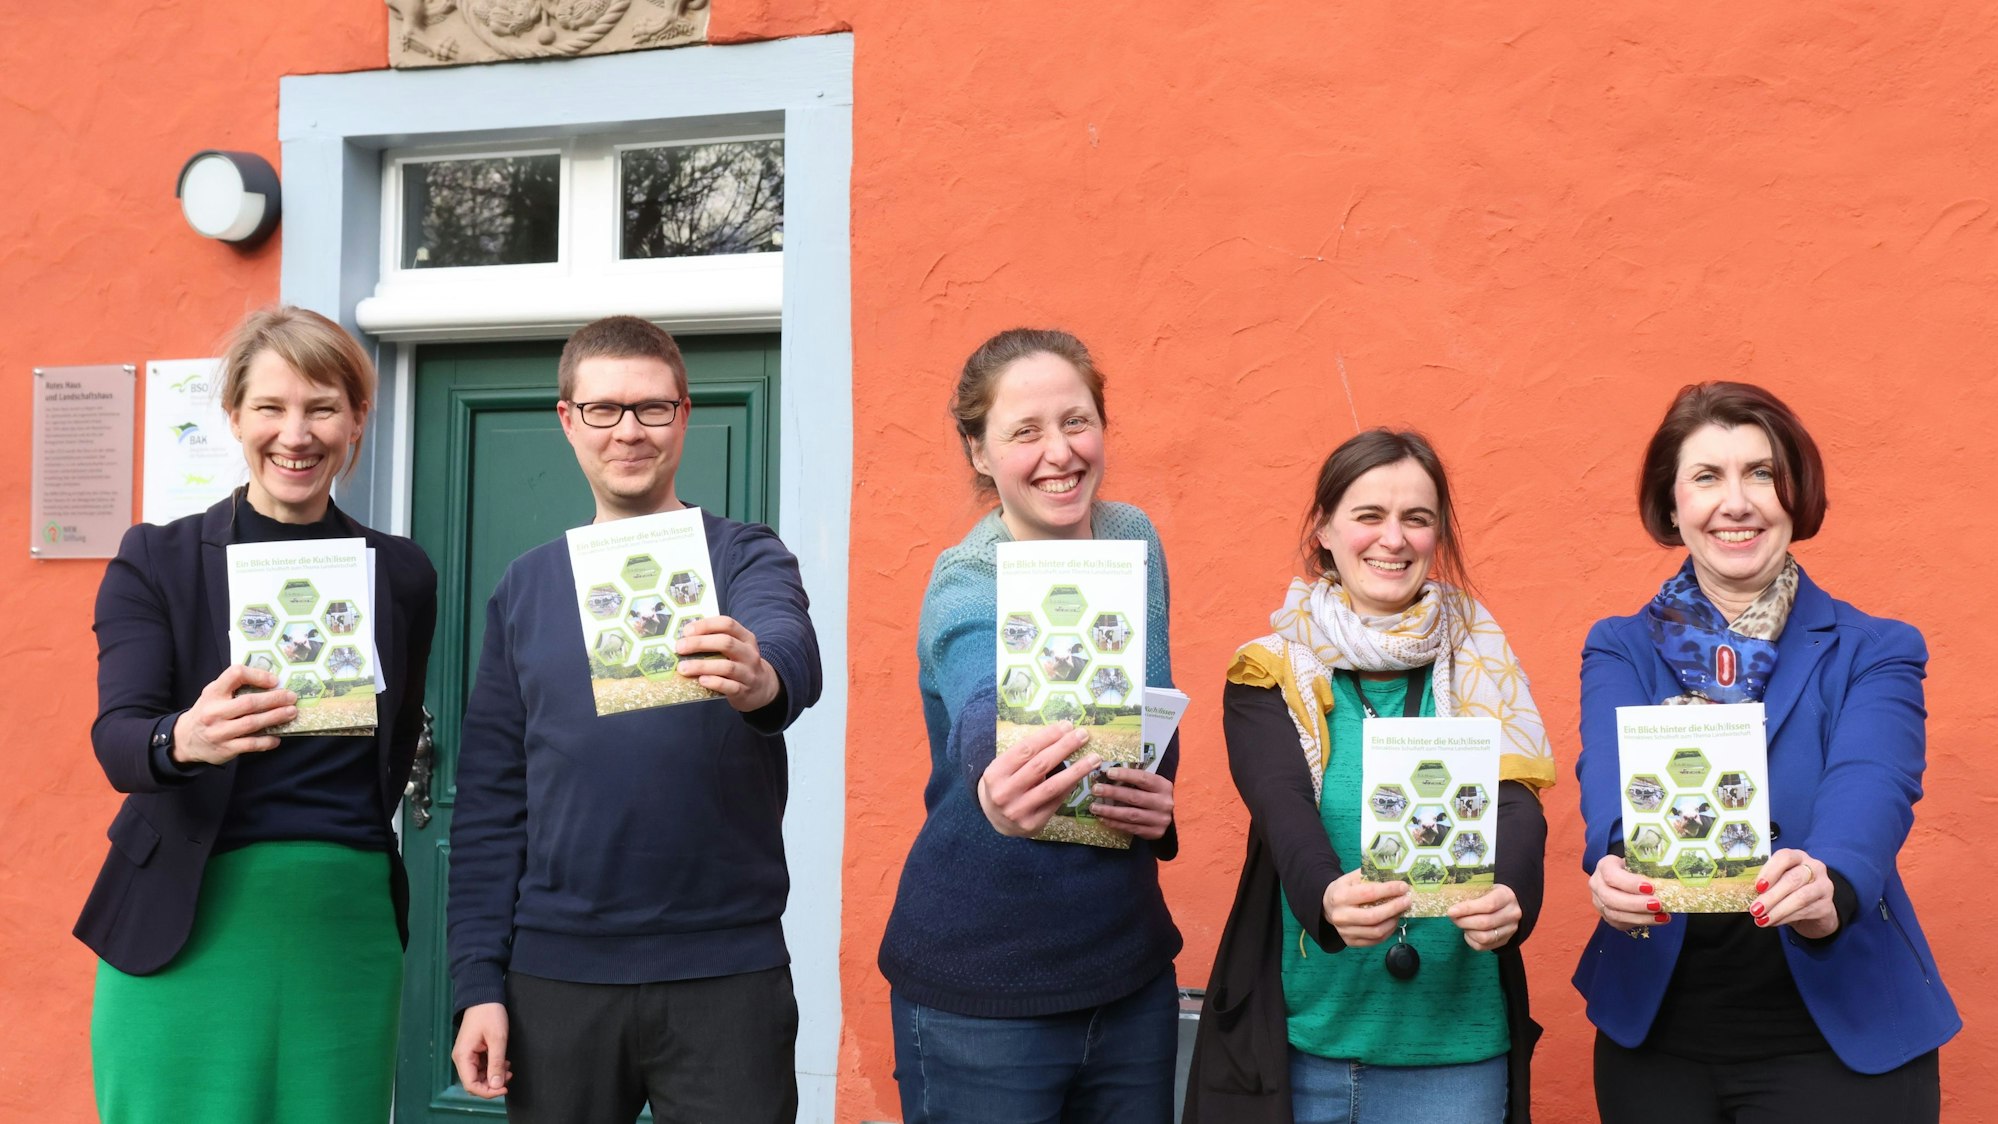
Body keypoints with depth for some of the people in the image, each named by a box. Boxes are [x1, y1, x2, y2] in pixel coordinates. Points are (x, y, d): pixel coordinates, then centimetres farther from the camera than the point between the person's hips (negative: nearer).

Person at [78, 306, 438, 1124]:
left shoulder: (401, 575, 7)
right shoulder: (156, 560, 1)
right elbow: (116, 735, -12)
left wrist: (345, 848, 4)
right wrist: (183, 740, -33)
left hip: (348, 925, 2)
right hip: (188, 925, -2)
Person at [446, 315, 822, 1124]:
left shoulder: (745, 559, 0)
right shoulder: (525, 588, 8)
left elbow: (793, 645, -23)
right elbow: (490, 799, 8)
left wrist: (762, 678, -47)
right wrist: (478, 980, 0)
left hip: (725, 970, -2)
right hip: (557, 970, 2)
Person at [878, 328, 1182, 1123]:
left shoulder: (1135, 542, 0)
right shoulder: (968, 590, -18)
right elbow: (984, 713, -40)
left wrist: (1159, 794, -9)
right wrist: (1000, 792, -62)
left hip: (1130, 969, 5)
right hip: (981, 996, -5)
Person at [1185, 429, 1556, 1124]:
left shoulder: (1480, 668, 4)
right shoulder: (1270, 675, 0)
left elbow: (1515, 804, -10)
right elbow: (1284, 809, -16)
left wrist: (1507, 895, -33)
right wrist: (1327, 897, -38)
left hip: (1456, 1048, 1)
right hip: (1301, 1041, -1)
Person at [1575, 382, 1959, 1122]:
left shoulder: (1874, 654, -1)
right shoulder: (1620, 651, 2)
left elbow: (1867, 795, -19)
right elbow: (1611, 778, -17)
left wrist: (1827, 892, -42)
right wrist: (1617, 868, -40)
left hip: (1844, 1034, -1)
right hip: (1655, 1033, 2)